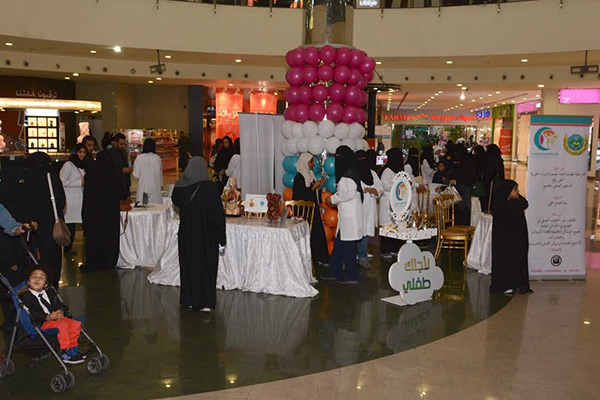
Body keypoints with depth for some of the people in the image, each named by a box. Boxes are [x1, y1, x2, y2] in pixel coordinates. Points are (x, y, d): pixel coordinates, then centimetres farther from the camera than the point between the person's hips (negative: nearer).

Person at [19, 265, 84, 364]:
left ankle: (72, 348, 11)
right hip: (40, 323, -8)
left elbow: (59, 305, 15)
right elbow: (31, 314, -18)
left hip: (55, 317, 8)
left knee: (76, 324, -6)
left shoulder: (50, 293, 17)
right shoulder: (25, 296, -8)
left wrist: (60, 312, -11)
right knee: (62, 325, -30)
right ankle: (65, 353, -19)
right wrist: (48, 317, -28)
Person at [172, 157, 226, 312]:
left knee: (188, 264, 15)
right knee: (206, 265, 7)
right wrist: (221, 237, -9)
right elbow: (218, 213, -15)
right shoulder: (210, 187, -16)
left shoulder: (180, 187, -5)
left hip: (187, 232, 3)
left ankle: (190, 300, 23)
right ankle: (205, 303, 7)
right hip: (207, 234, -3)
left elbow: (175, 201, 18)